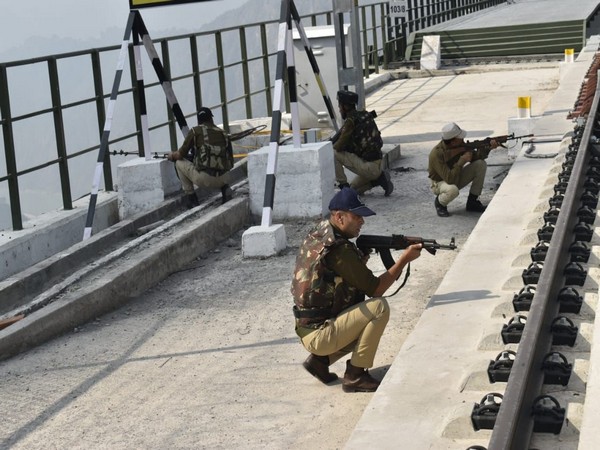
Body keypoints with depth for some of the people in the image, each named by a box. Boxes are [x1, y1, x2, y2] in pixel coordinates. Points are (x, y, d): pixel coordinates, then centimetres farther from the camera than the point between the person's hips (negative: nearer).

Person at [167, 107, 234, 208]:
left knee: (179, 163, 20)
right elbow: (230, 163, 22)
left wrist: (172, 155, 31)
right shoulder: (223, 133, 16)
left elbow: (180, 155, 8)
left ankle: (190, 196, 17)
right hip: (223, 179, 4)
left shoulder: (195, 131, 5)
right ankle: (225, 189, 12)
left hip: (204, 179, -4)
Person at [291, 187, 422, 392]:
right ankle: (355, 376, -7)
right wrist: (404, 259, -10)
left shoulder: (319, 235, 7)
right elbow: (375, 289, -17)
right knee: (379, 308, -17)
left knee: (368, 321, 24)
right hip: (318, 334, -10)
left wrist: (362, 257, 1)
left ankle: (320, 359, 14)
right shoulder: (337, 249, -21)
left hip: (308, 329, 10)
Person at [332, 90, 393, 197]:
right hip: (377, 166, 9)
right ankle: (380, 178, 10)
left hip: (368, 166, -9)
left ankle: (343, 185, -2)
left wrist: (332, 146, 10)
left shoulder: (351, 121, -15)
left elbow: (339, 146, -12)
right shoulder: (365, 115, 12)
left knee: (333, 153, -6)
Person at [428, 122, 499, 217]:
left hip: (455, 177, 7)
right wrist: (462, 160, -31)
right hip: (439, 183, -7)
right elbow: (450, 179, -38)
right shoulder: (436, 154, -33)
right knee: (453, 190, -42)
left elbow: (475, 157, 1)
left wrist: (487, 148, -18)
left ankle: (472, 202, -1)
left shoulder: (460, 145, -12)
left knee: (481, 164, -10)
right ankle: (439, 202, -4)